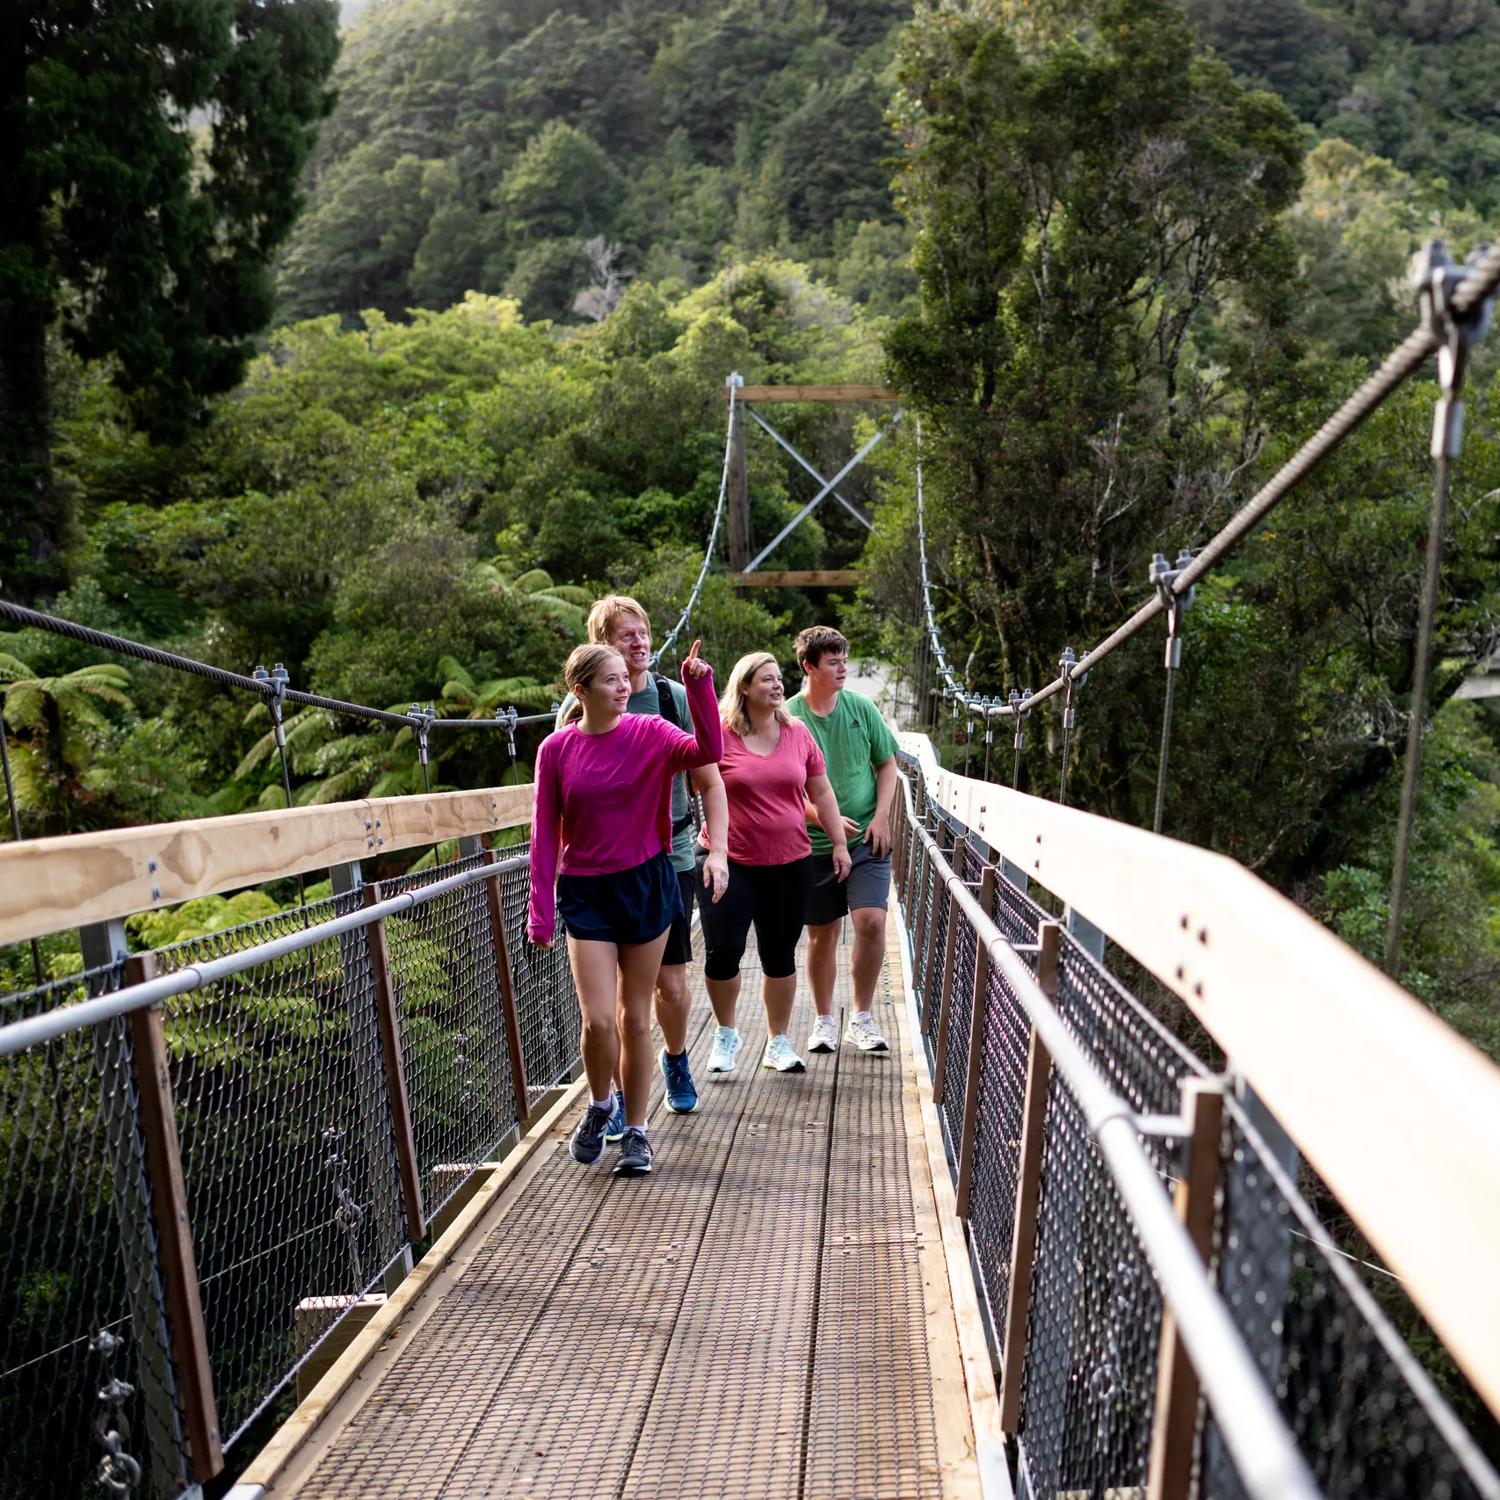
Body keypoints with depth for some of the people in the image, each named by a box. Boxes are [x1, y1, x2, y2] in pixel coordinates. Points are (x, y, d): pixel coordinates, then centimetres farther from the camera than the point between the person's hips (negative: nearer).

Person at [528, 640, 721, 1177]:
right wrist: (541, 910, -3)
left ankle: (635, 1131, 27)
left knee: (635, 1017, 10)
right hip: (585, 894, 0)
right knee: (598, 1020, -6)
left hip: (646, 884, 0)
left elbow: (708, 751, -22)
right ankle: (599, 1105, 26)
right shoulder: (556, 749, -3)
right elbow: (546, 834, -1)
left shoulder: (650, 733, -5)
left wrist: (699, 686, -29)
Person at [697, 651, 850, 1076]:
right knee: (722, 953, -4)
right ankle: (726, 1034, 23)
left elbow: (821, 791, 10)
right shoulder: (720, 735, -8)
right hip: (732, 864, -3)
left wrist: (838, 842, 10)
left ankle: (778, 1041, 28)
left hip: (790, 865, 3)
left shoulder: (798, 734, 4)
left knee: (780, 957, 11)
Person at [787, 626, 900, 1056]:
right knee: (822, 935, 9)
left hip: (867, 841, 1)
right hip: (815, 844, -1)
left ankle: (861, 1019, 6)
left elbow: (887, 764, 10)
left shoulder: (861, 707, 2)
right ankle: (824, 1021, 27)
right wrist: (825, 818, -18)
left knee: (872, 921, -12)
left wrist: (881, 817, -3)